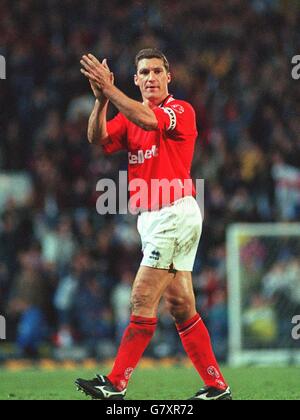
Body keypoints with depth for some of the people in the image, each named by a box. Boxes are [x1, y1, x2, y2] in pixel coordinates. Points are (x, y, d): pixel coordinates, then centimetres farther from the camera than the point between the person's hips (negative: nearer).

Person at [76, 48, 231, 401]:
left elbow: (150, 121, -27)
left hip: (175, 213, -8)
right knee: (179, 305, 6)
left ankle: (116, 384, -10)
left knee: (143, 299, -10)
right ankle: (217, 386, 9)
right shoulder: (130, 117, 15)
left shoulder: (181, 111, -6)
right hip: (150, 218, 8)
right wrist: (101, 100, -19)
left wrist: (111, 89, -28)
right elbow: (98, 138, -3)